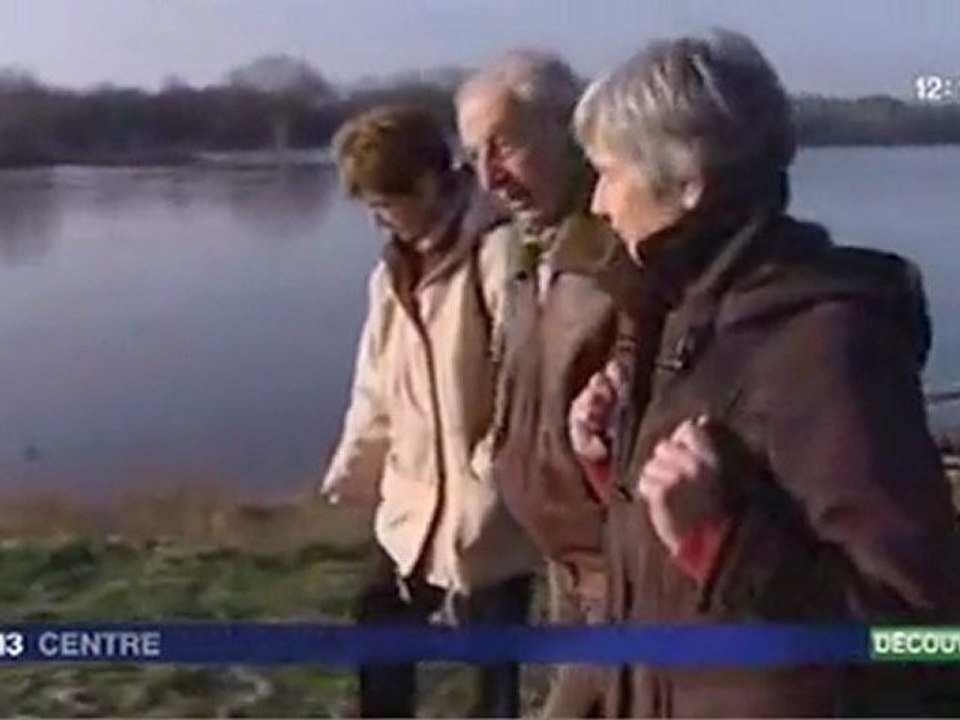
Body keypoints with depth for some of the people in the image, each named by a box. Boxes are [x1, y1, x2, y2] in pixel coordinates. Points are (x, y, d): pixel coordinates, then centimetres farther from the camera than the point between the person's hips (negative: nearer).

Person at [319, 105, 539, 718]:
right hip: (413, 503, 8)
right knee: (382, 628, 21)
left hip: (489, 516, -8)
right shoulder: (396, 269, 8)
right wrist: (354, 474, 10)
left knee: (495, 665, 7)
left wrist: (488, 479, -19)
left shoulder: (497, 253, -18)